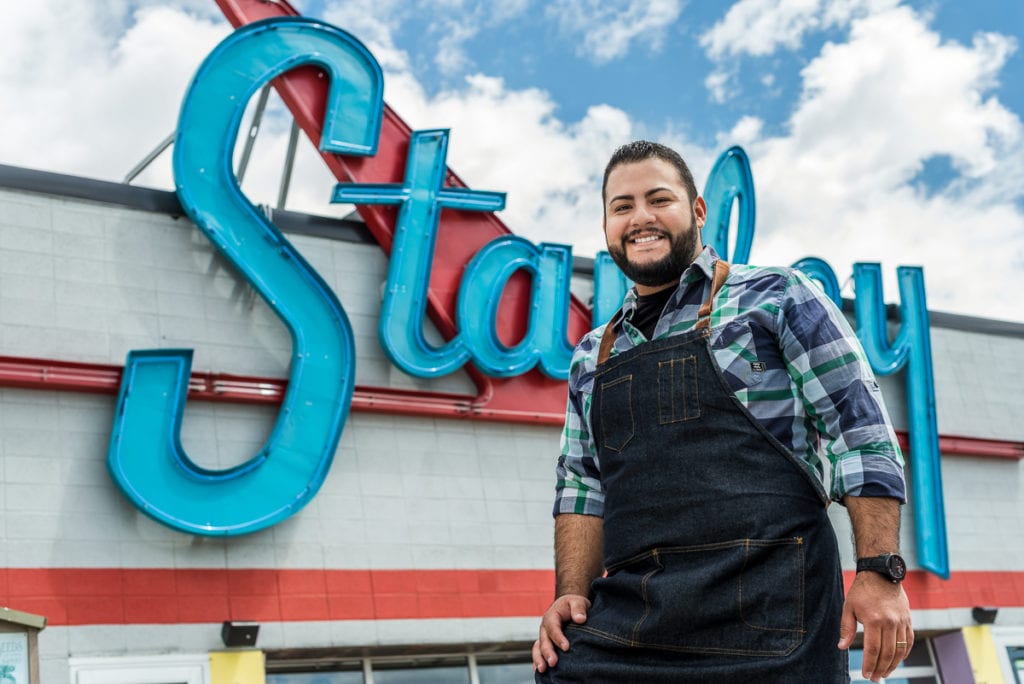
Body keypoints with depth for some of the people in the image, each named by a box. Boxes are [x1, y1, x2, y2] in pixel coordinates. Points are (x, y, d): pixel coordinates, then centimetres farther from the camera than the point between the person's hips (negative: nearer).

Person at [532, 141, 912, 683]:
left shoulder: (776, 298, 4)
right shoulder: (592, 357, 19)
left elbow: (861, 434, -2)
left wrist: (881, 574, -10)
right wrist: (572, 594, 5)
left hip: (765, 609, -4)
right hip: (628, 615, 4)